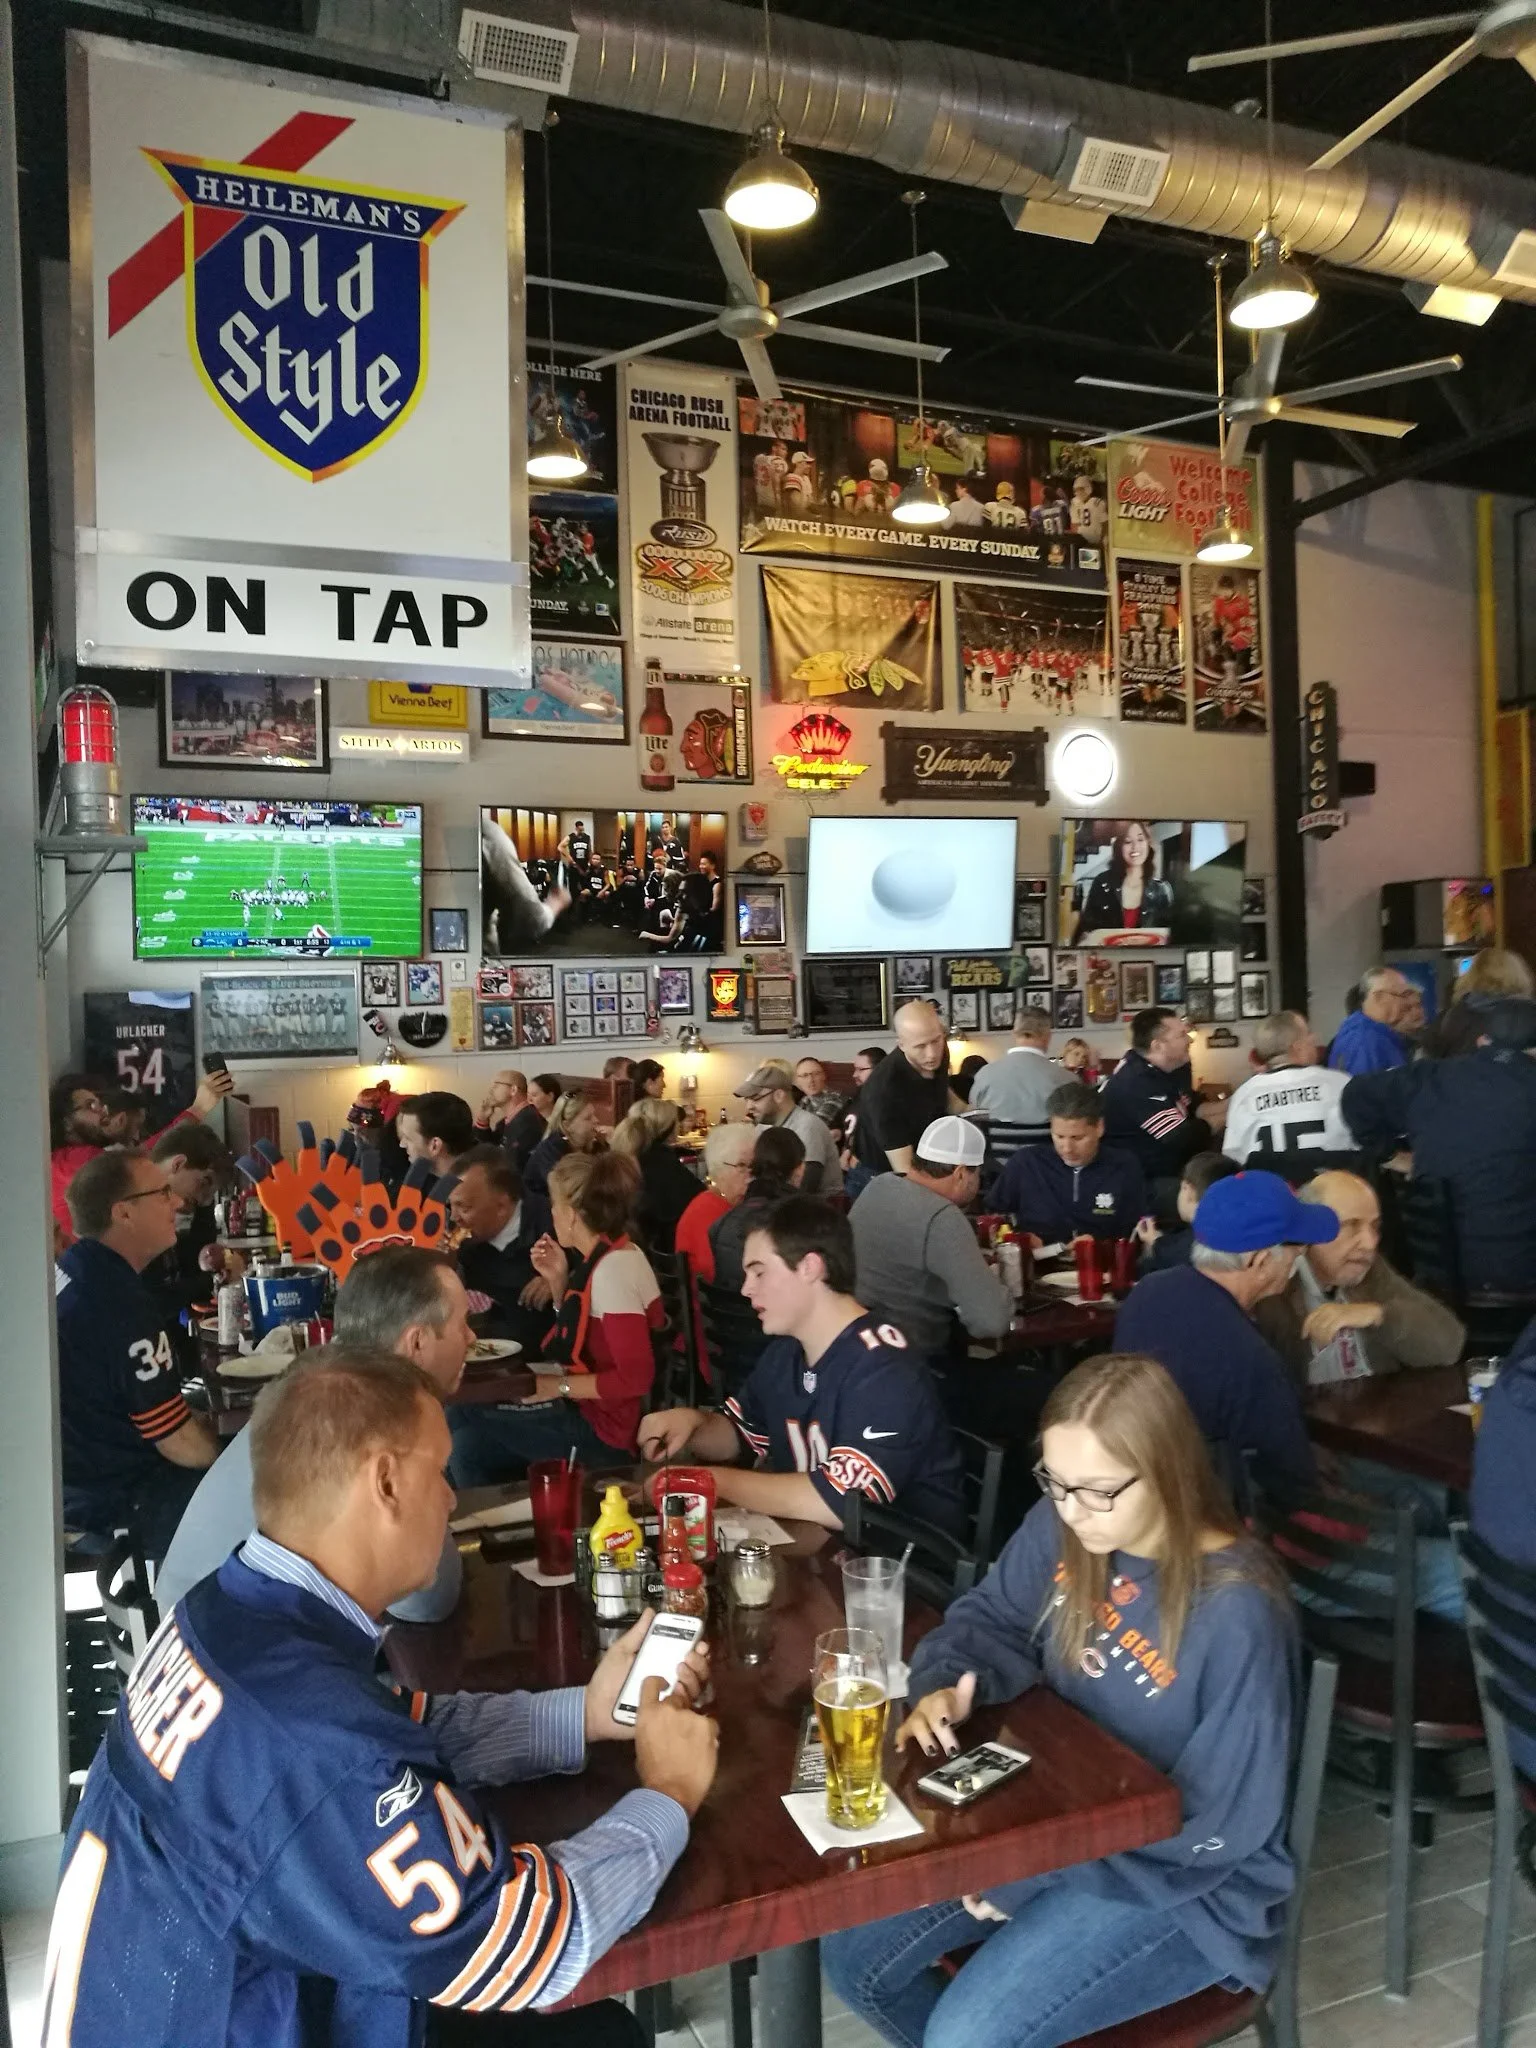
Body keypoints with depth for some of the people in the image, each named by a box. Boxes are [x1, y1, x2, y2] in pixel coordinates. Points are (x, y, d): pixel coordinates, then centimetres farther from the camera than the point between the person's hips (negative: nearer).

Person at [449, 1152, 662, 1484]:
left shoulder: (614, 1269, -23)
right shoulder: (603, 1258, 5)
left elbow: (635, 1378, -28)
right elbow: (578, 1338, 16)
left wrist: (559, 1387, -19)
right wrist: (559, 1281, 2)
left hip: (605, 1427, -8)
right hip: (589, 1406, 8)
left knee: (464, 1415, -1)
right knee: (469, 1444, 1)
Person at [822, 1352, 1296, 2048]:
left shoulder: (1237, 1614, -28)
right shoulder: (1061, 1529, -10)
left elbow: (1219, 1828, -22)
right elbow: (991, 1617, 5)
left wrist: (1037, 1870, -21)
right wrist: (946, 1685, -18)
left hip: (1180, 1880, -6)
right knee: (850, 1955, 1)